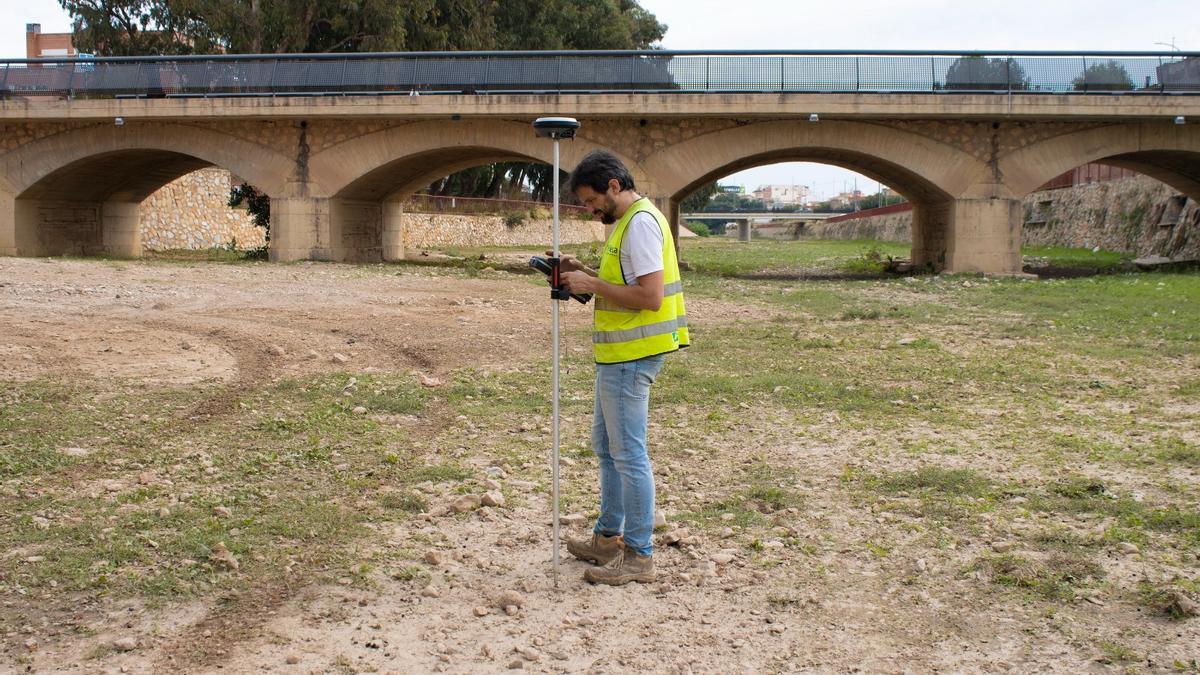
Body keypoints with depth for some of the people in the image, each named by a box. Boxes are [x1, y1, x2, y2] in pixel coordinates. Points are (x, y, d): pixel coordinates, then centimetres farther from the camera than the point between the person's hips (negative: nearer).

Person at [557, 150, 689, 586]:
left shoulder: (640, 223, -16)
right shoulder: (626, 222, 16)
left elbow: (651, 296, -24)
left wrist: (593, 285, -17)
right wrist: (586, 276, 8)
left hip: (631, 356, -11)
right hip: (618, 353, 11)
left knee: (628, 454, -5)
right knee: (605, 445, 19)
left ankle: (639, 555, 3)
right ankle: (608, 537, 30)